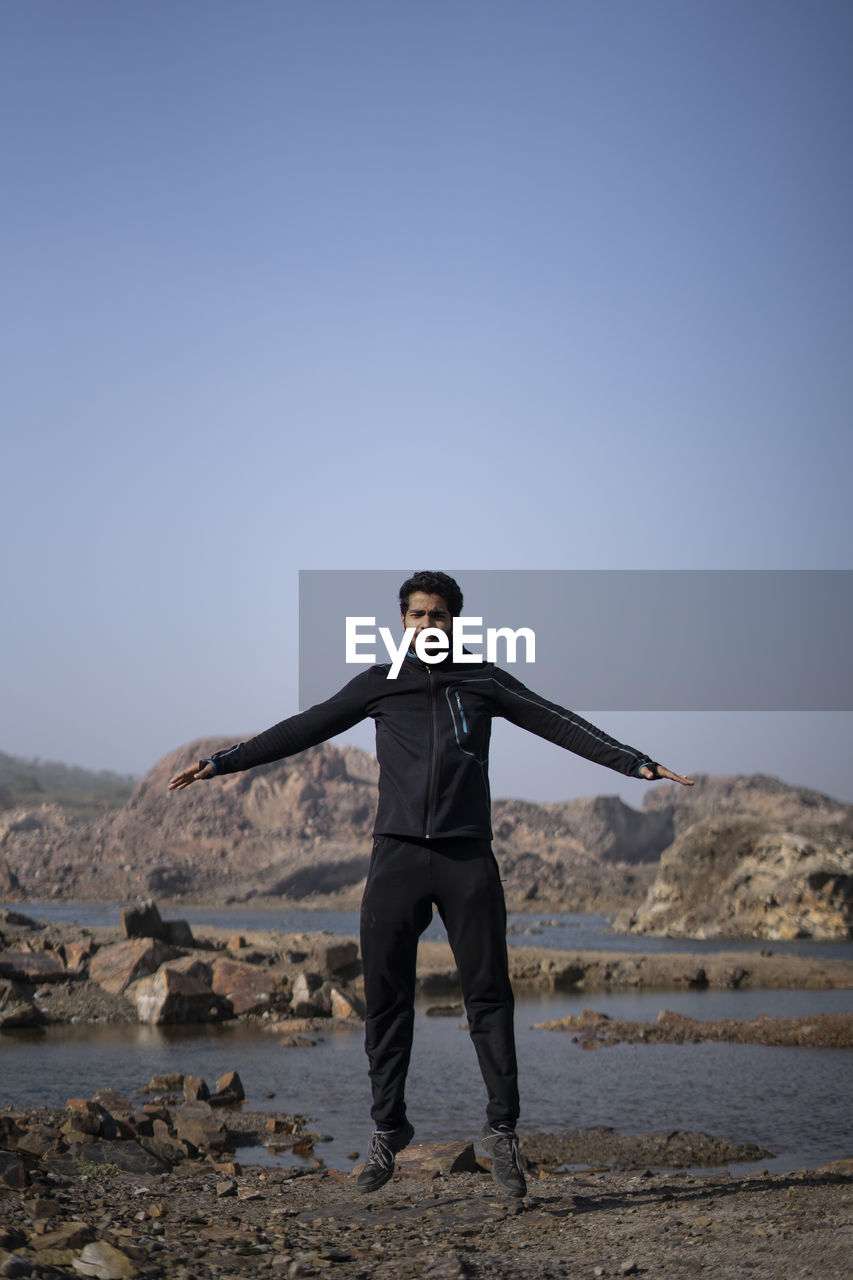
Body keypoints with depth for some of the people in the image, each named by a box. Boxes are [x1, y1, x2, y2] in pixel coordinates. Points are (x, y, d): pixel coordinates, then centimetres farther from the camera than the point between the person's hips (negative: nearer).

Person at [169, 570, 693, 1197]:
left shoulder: (483, 680, 11)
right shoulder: (379, 684, 12)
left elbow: (561, 724, 8)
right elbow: (303, 729, 14)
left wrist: (637, 762, 0)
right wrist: (222, 761, 11)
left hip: (467, 856, -1)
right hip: (398, 855, 1)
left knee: (489, 995, -2)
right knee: (386, 996, 1)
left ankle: (503, 1129, 6)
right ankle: (388, 1128, 11)